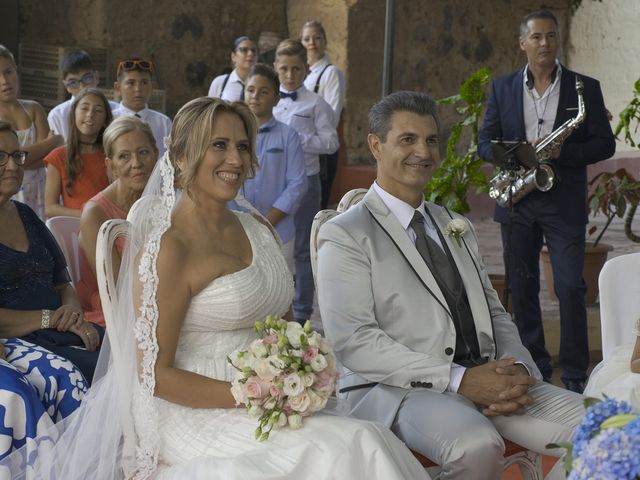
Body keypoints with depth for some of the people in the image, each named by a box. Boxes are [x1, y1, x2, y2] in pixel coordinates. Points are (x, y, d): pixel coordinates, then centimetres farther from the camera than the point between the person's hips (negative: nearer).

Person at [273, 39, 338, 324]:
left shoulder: (315, 104, -2)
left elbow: (330, 142, -7)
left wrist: (298, 140, -15)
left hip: (304, 180, -4)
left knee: (301, 249, 3)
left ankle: (301, 311, 12)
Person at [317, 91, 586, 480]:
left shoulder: (457, 227, 24)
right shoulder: (345, 235, 1)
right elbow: (352, 340, -11)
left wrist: (515, 367, -3)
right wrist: (458, 379, -18)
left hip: (486, 379, 6)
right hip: (398, 389, -5)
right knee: (478, 446, -36)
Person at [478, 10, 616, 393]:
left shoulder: (585, 88, 2)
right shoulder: (502, 89, 8)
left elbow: (605, 144, 0)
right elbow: (485, 142, 7)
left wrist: (561, 152, -18)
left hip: (564, 203, -2)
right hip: (516, 201, 3)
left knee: (570, 287, -7)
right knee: (522, 289, 8)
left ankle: (575, 374, 2)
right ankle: (533, 367, 19)